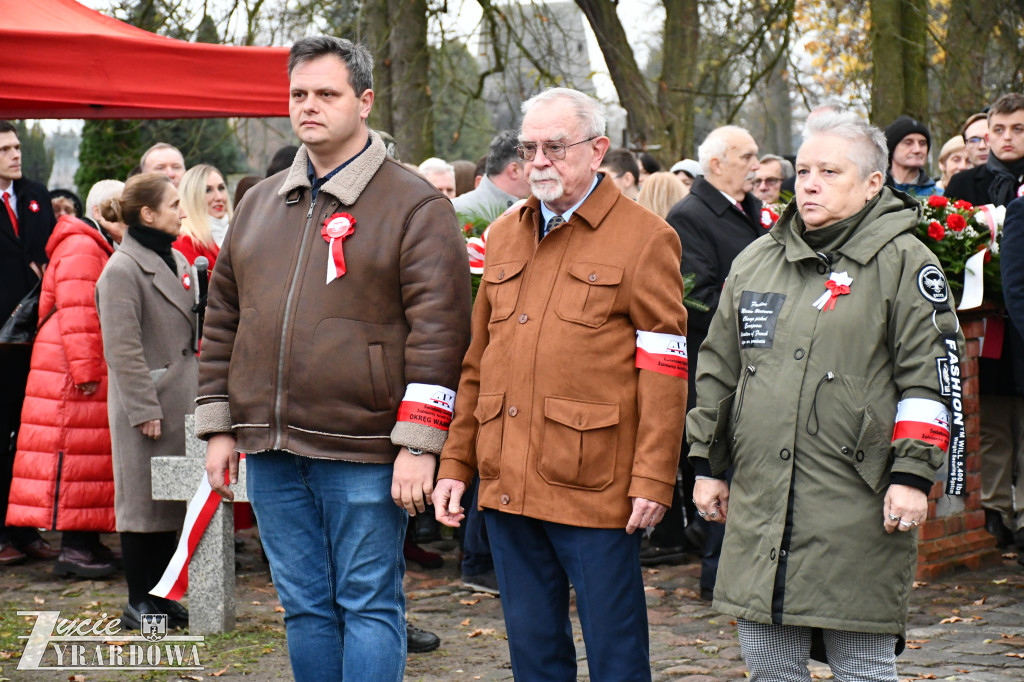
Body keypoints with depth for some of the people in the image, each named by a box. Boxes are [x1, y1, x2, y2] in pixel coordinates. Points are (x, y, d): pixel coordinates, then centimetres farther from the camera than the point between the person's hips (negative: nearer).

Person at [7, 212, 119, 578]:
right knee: (76, 454, -8)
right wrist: (85, 371, -22)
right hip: (72, 377, -10)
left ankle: (85, 542, 15)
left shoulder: (98, 250, 21)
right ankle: (73, 548, -6)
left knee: (91, 454, 10)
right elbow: (76, 312, -20)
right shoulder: (79, 248, -12)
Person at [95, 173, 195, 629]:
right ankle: (138, 603, 8)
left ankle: (159, 595, 20)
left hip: (180, 401, 8)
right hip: (146, 406, -8)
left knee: (171, 501, 11)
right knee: (142, 501, -1)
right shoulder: (122, 270, -13)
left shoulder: (176, 260, 13)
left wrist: (199, 391, 17)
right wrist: (144, 410, -17)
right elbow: (123, 350, -16)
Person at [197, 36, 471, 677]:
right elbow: (223, 322, 18)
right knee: (306, 607, 12)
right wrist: (218, 427, 12)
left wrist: (418, 443, -17)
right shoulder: (260, 204, 15)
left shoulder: (415, 205, -5)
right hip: (272, 454, 6)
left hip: (365, 454, -6)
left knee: (369, 606, 0)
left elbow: (439, 329, -11)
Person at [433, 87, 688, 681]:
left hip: (595, 489, -6)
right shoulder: (504, 237, 16)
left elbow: (664, 371, -8)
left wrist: (653, 479, -14)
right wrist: (455, 463, 13)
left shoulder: (644, 238, -3)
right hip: (507, 486, 6)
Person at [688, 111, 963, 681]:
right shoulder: (755, 262, 14)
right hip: (759, 505, 5)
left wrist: (913, 475, -12)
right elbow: (719, 371, 20)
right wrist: (708, 465, 17)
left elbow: (930, 377, -6)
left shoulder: (903, 261, -2)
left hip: (857, 507, -5)